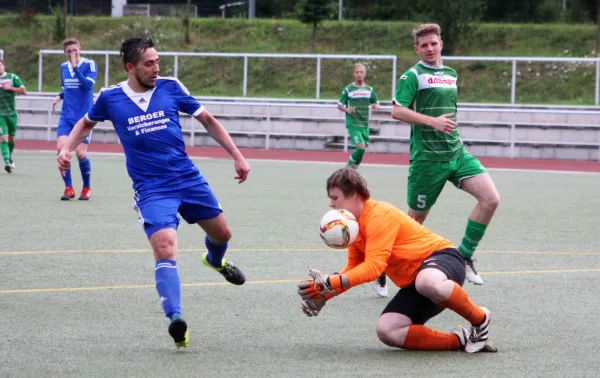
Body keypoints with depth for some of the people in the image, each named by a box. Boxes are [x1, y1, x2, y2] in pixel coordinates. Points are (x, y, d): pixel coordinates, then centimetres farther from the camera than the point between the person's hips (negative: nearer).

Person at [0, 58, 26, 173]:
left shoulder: (12, 77, 0)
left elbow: (24, 91, -4)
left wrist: (10, 88, -15)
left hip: (12, 113, 1)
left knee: (11, 139, 14)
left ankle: (10, 157, 39)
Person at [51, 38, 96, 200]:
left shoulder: (89, 64, -6)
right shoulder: (63, 67, 10)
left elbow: (88, 85, -21)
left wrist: (75, 67, -24)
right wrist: (59, 96, 4)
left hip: (84, 117, -4)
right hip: (66, 116, 4)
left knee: (80, 152, -7)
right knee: (61, 147, -13)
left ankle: (87, 188, 16)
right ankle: (68, 188, -3)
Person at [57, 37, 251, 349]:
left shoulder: (170, 87, -3)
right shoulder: (109, 98, -5)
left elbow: (208, 120, 6)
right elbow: (87, 123, 17)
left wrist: (237, 156, 3)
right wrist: (66, 149, -1)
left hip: (189, 178, 3)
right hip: (151, 189, -3)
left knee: (221, 233, 16)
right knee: (165, 248, -24)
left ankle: (215, 261, 54)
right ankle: (175, 319, -32)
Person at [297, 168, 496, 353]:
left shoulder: (379, 216, -19)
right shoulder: (354, 225, 10)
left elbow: (372, 267, -26)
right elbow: (354, 269, 16)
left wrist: (329, 283, -28)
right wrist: (324, 294, 2)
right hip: (415, 283, 8)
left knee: (428, 283, -47)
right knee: (387, 331, -16)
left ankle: (480, 320, -19)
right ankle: (461, 340, -11)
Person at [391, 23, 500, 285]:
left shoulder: (452, 75, 16)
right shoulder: (413, 76, -5)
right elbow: (397, 111, -16)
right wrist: (433, 121, -23)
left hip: (456, 153, 6)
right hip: (427, 158, -6)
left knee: (490, 199, -12)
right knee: (416, 218, 3)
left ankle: (464, 256, 0)